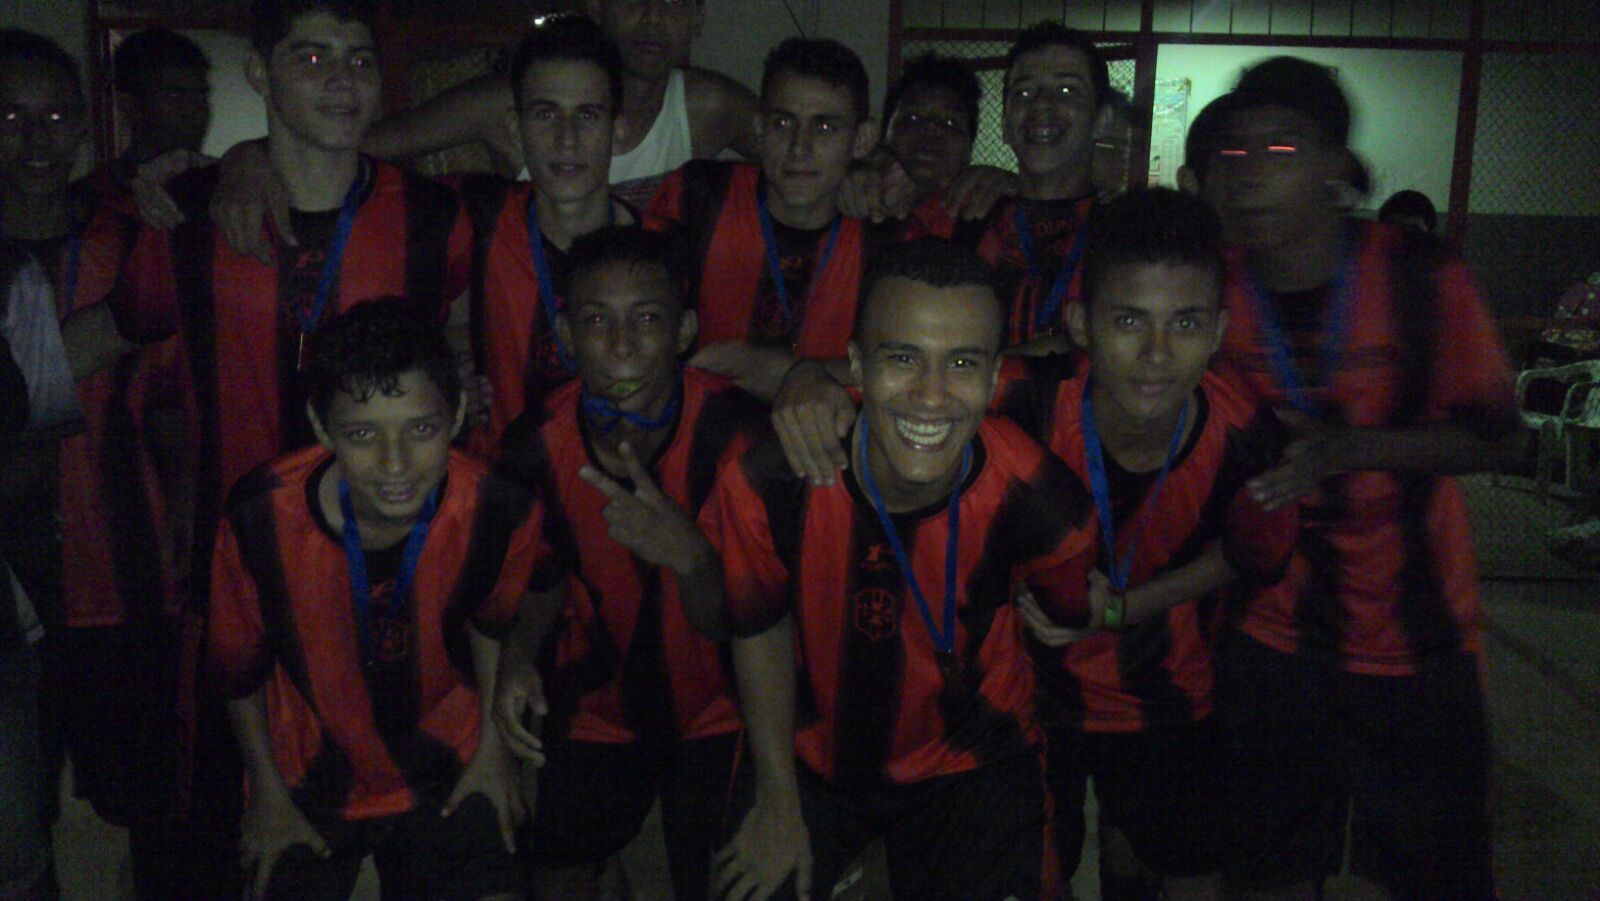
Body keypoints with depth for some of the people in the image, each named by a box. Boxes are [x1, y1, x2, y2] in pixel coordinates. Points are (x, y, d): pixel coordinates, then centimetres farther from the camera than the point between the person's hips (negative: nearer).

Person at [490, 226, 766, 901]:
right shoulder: (538, 444, -17)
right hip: (598, 703, 3)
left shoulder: (732, 431, -26)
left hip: (715, 709, -2)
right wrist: (517, 657, -17)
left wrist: (688, 553, -44)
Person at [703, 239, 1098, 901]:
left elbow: (1075, 619, -6)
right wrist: (779, 803, -2)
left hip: (969, 768, 0)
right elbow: (759, 629, -10)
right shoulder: (768, 481, -28)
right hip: (810, 751, 0)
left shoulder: (1031, 499, -28)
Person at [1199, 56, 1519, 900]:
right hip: (1273, 635, 2)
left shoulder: (1417, 275, -12)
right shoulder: (1215, 292, -5)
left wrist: (1356, 448, -24)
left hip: (1418, 641, -2)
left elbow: (1498, 437, -10)